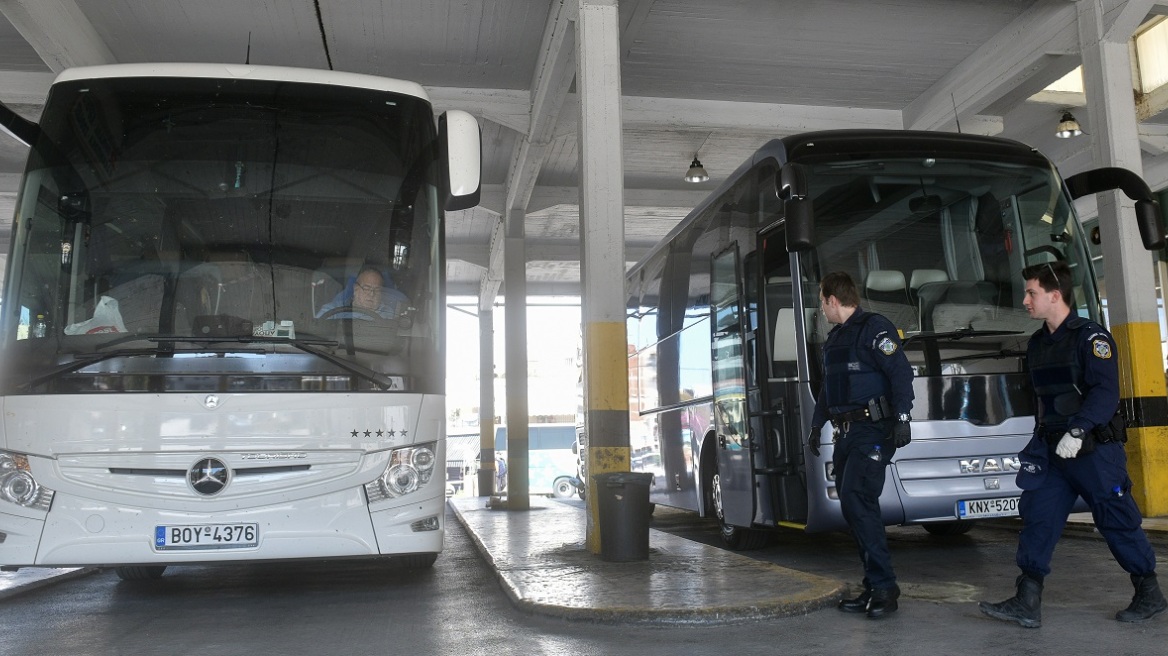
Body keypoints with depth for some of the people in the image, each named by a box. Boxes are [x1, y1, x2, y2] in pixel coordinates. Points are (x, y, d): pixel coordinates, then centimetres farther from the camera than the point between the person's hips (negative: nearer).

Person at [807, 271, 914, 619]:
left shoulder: (874, 328, -7)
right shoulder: (834, 338, 20)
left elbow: (901, 373, -14)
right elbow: (827, 389, 27)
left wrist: (902, 418, -21)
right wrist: (816, 426, 26)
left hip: (873, 432, -9)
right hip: (846, 434, 9)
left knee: (857, 502, -16)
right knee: (853, 507, 6)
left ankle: (884, 587, -8)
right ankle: (874, 588, 13)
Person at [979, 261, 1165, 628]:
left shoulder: (1090, 337, -11)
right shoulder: (1037, 344, 12)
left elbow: (1105, 391, -22)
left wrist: (1077, 430, -32)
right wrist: (1040, 440, 18)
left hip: (1094, 450, -7)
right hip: (1052, 451, 7)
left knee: (1117, 522, 4)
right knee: (1037, 519, 0)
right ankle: (1027, 603, 1)